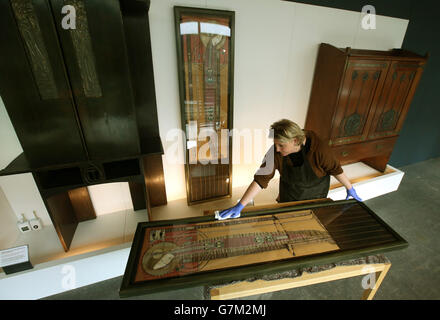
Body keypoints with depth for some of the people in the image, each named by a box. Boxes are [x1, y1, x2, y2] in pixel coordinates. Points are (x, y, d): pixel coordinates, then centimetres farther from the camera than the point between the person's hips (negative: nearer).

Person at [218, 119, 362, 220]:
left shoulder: (319, 149, -34)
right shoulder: (275, 152, -29)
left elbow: (335, 169, -15)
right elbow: (260, 179, -29)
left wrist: (350, 189, -1)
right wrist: (240, 206, -32)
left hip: (315, 196, -1)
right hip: (288, 197, 2)